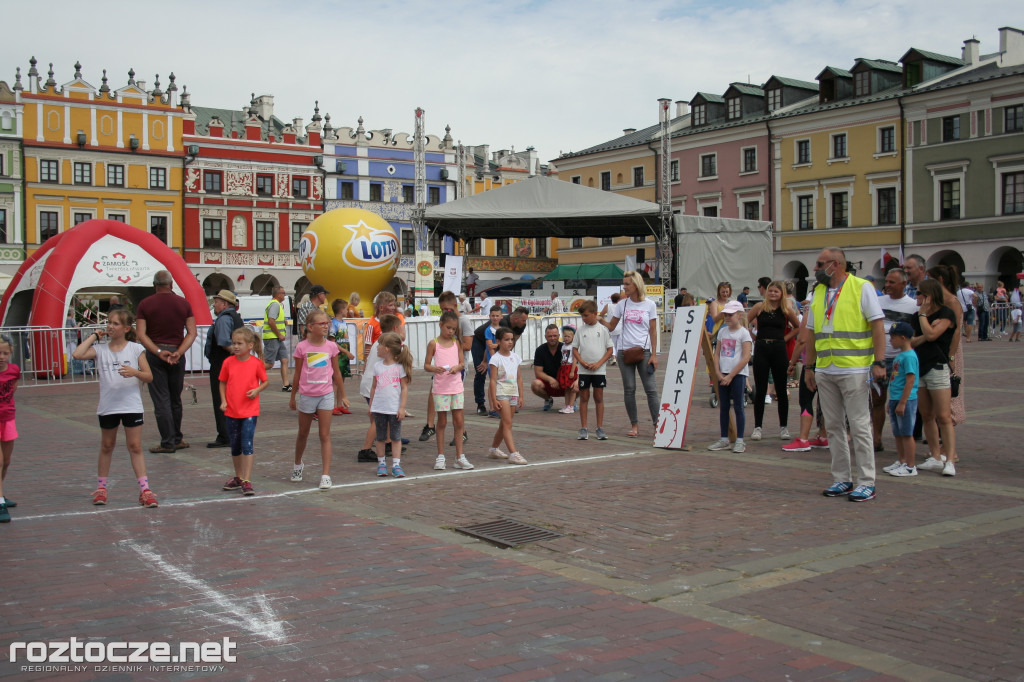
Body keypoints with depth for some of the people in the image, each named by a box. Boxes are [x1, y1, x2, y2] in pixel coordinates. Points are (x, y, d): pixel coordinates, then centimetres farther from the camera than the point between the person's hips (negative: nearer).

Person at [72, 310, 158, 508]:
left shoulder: (136, 349, 0)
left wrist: (135, 372, -21)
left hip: (132, 405, -2)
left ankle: (144, 489, 0)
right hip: (107, 406, 2)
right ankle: (101, 488, 25)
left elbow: (149, 376, 0)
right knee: (106, 447, 14)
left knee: (135, 447, -1)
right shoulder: (100, 350, 2)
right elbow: (77, 354, -15)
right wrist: (94, 335, -4)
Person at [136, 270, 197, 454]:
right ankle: (177, 439, 20)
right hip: (177, 354, 2)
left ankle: (168, 442, 0)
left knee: (161, 400, 0)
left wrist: (158, 352, -14)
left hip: (154, 355, -2)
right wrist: (178, 352, -11)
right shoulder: (183, 304, 3)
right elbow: (192, 333, -4)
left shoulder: (145, 304, -2)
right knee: (175, 399, 14)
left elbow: (140, 334, -9)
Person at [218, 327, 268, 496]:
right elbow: (222, 383, 8)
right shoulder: (228, 362, -1)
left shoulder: (256, 363, -7)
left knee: (247, 445, -11)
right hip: (231, 411, 4)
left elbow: (266, 381, 4)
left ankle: (247, 481, -7)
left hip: (250, 411, -3)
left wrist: (257, 390, -15)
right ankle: (238, 477, 31)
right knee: (235, 447, 14)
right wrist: (223, 401, -4)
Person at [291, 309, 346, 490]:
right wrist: (293, 397, 8)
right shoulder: (302, 347, -7)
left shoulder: (331, 347, -2)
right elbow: (297, 374, 2)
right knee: (303, 434, 17)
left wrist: (343, 395, 11)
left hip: (326, 395, 0)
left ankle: (326, 475, -3)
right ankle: (297, 464, 41)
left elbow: (336, 373, 8)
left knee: (325, 436, -3)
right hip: (306, 395, 0)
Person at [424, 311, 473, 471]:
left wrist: (457, 367, -15)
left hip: (456, 386, 3)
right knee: (442, 421, 4)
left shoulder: (457, 343, 7)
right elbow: (426, 365, -1)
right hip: (440, 387, -2)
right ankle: (440, 456, 13)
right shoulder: (433, 344, -1)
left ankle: (459, 457, 9)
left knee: (458, 421, 2)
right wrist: (435, 369, -21)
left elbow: (462, 363, 7)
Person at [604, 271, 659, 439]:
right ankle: (634, 425, 11)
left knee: (651, 389, -6)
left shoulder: (649, 304, 1)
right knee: (629, 390, 4)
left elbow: (653, 331, 2)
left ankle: (657, 424, -1)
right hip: (625, 351, 3)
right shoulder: (622, 304, 8)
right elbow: (611, 327, 11)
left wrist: (654, 354, -3)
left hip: (643, 351, -2)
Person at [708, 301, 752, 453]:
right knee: (723, 407, 9)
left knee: (738, 407, -2)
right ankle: (724, 440, 16)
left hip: (738, 374, -6)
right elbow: (717, 354, 12)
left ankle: (739, 441, 3)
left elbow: (746, 358, -12)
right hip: (723, 375, 6)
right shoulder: (722, 331, 12)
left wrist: (730, 375, -13)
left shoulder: (743, 333, -6)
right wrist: (718, 373, -2)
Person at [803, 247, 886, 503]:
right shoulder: (818, 292, 15)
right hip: (824, 371, 6)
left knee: (859, 426, -4)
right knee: (833, 426, 9)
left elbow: (877, 325, -7)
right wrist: (809, 366, 15)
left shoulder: (862, 288, -3)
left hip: (854, 370, -6)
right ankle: (842, 479, 17)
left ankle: (866, 482, 3)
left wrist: (879, 362, -15)